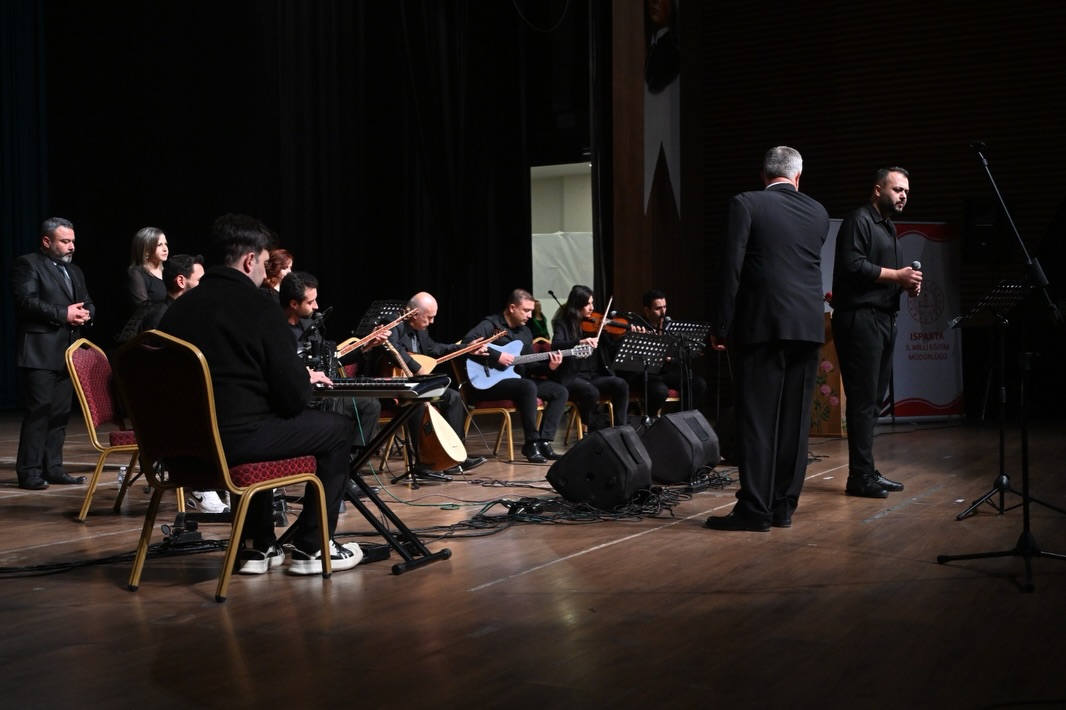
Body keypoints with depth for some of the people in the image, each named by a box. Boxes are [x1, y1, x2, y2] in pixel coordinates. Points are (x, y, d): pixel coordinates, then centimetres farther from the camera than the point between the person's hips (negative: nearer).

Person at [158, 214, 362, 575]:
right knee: (337, 428, 14)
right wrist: (307, 377, 12)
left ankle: (259, 547, 35)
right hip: (236, 437, -7)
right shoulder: (259, 307, -9)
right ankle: (311, 549, 16)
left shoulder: (179, 306, 9)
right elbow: (293, 397, -12)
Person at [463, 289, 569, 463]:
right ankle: (532, 443, -25)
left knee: (560, 391, -5)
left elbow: (530, 366, 15)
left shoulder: (525, 332, 16)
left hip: (517, 380, 8)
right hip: (489, 382, -8)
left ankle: (544, 441, -11)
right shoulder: (491, 324, -8)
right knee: (529, 387, -36)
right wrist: (497, 356, -28)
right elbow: (468, 342, -26)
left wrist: (548, 367, -5)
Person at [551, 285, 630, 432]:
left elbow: (613, 349, 7)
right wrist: (580, 342, -36)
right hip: (572, 378, -4)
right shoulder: (562, 324, -1)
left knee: (621, 385, -23)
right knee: (591, 392, -34)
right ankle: (589, 429, -8)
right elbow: (556, 346, -21)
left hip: (595, 376, 4)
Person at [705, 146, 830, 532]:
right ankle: (784, 506, 12)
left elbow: (730, 266, -9)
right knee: (795, 419, 8)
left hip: (762, 323, -4)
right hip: (807, 326, 4)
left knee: (757, 419, -3)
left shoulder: (746, 204, -3)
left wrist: (720, 325, -5)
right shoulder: (818, 213, 11)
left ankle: (755, 509, -4)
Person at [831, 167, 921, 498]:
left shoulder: (889, 228, 25)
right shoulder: (859, 221, -7)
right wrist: (896, 275, -17)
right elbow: (853, 265, -19)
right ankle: (860, 476, -6)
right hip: (860, 318, -10)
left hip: (883, 320, 10)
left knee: (874, 398, 11)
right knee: (863, 399, -9)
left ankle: (867, 472, 17)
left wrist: (908, 283, 8)